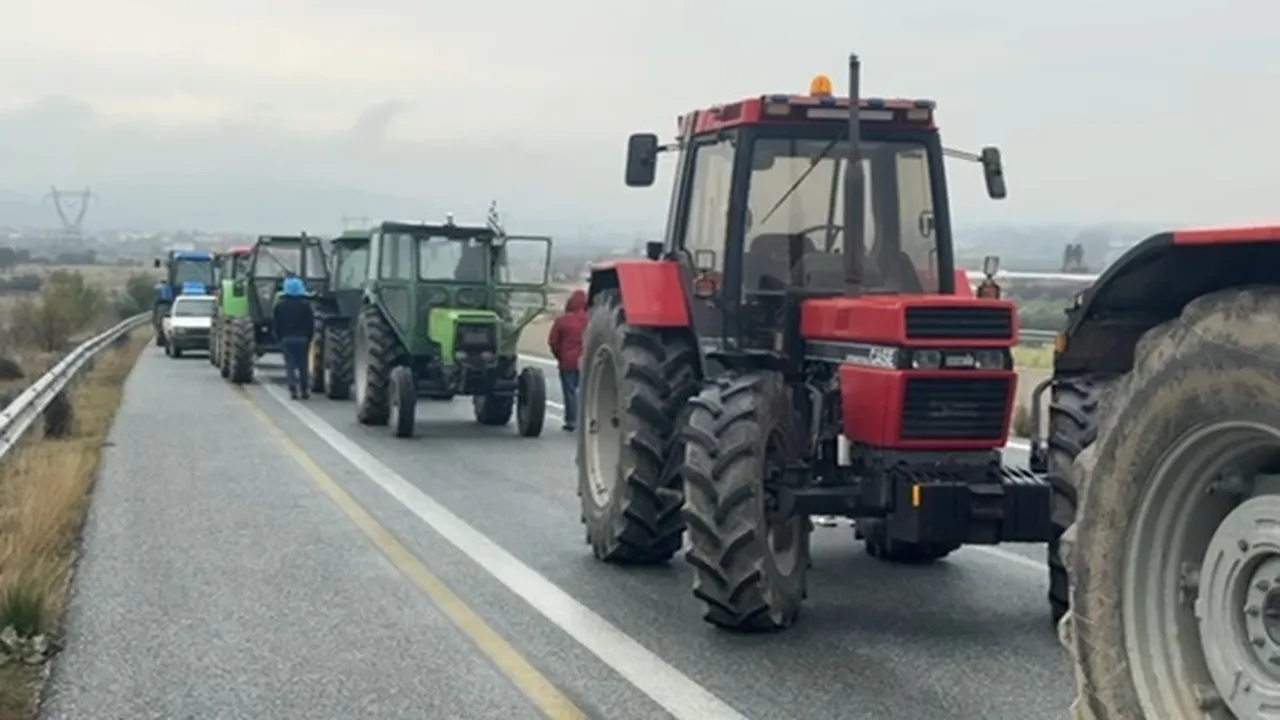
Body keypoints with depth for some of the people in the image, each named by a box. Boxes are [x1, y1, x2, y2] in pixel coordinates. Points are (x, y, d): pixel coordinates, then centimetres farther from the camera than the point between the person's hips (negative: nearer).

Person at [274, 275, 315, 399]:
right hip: (302, 338, 0)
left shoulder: (280, 304, -1)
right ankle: (304, 390, 8)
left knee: (290, 365, 2)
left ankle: (293, 389, -9)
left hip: (286, 338, 0)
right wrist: (309, 338, 8)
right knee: (303, 365, 9)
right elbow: (311, 323, -1)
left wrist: (279, 338, 9)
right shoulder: (305, 304, -3)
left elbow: (276, 323, 1)